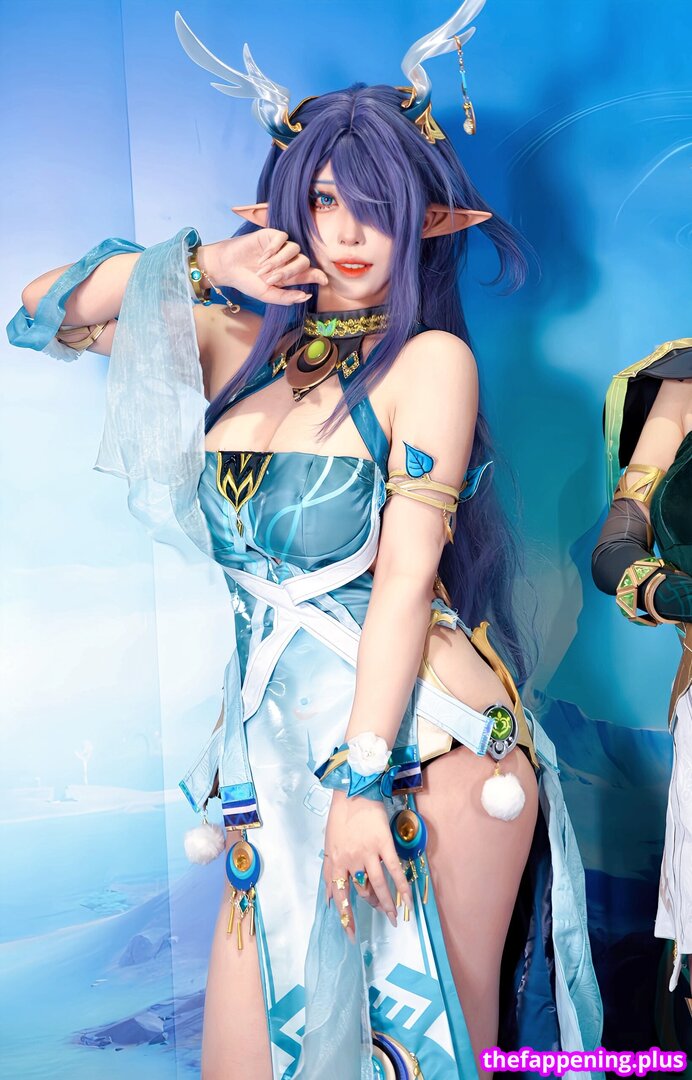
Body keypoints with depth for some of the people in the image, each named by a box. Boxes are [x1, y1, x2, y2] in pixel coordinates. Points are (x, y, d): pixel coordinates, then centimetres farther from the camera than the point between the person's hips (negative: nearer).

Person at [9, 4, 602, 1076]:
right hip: (278, 749, 5)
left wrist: (362, 780, -16)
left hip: (425, 742, -4)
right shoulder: (241, 340, 10)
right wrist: (207, 264, 4)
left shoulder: (431, 358, -4)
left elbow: (407, 576, -12)